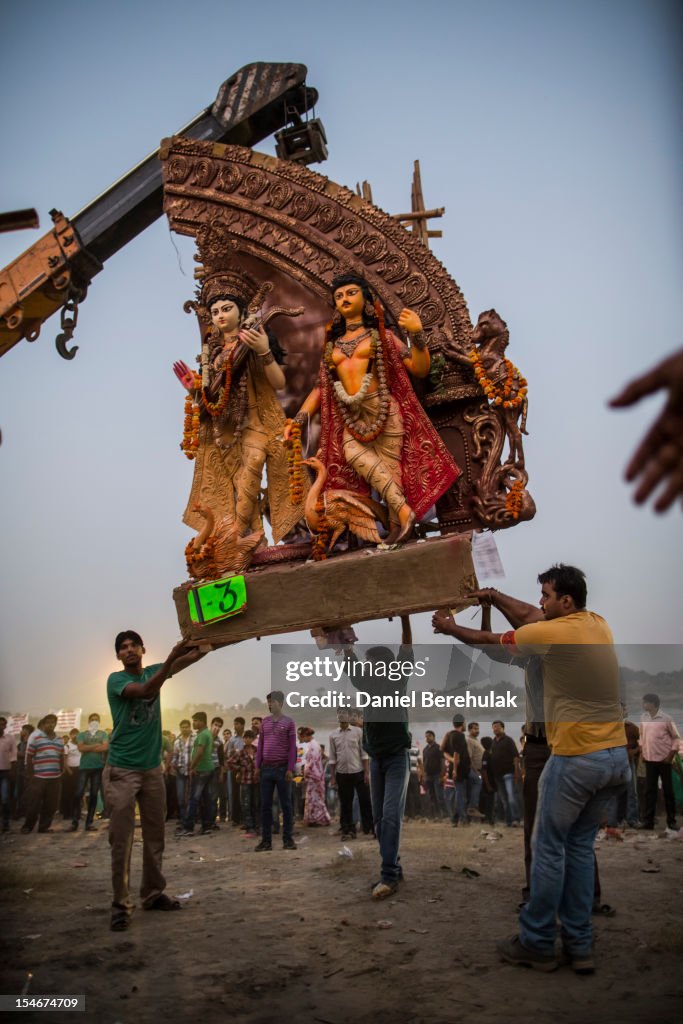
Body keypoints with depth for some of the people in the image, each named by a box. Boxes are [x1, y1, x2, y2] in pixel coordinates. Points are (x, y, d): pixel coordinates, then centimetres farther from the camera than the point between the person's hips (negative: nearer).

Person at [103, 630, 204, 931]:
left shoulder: (153, 671, 6)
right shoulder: (115, 680, -9)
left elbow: (191, 657, -5)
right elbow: (145, 691, -28)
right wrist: (171, 657, -40)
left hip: (152, 768, 5)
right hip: (121, 770, -5)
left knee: (155, 836, 12)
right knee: (121, 840, -4)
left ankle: (153, 893, 23)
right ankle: (121, 904, 2)